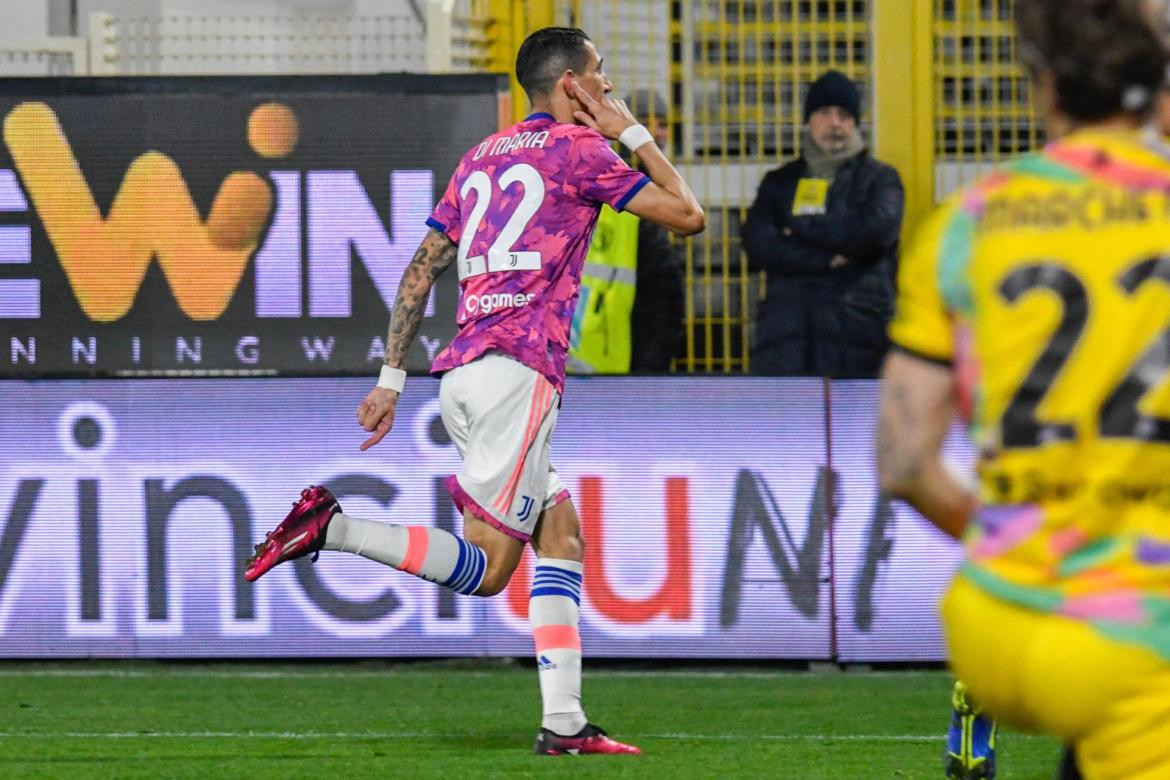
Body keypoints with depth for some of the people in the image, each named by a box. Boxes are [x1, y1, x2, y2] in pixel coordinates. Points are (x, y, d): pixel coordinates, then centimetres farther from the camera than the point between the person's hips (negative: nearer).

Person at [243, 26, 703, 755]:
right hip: (517, 368, -9)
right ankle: (329, 527, -21)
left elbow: (421, 271, 19)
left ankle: (564, 723, 4)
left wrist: (392, 379, 19)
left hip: (464, 370, 9)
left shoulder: (482, 157, 22)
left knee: (562, 537, 11)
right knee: (484, 568, -9)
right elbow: (687, 214, 3)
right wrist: (634, 135, 14)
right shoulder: (575, 148, 0)